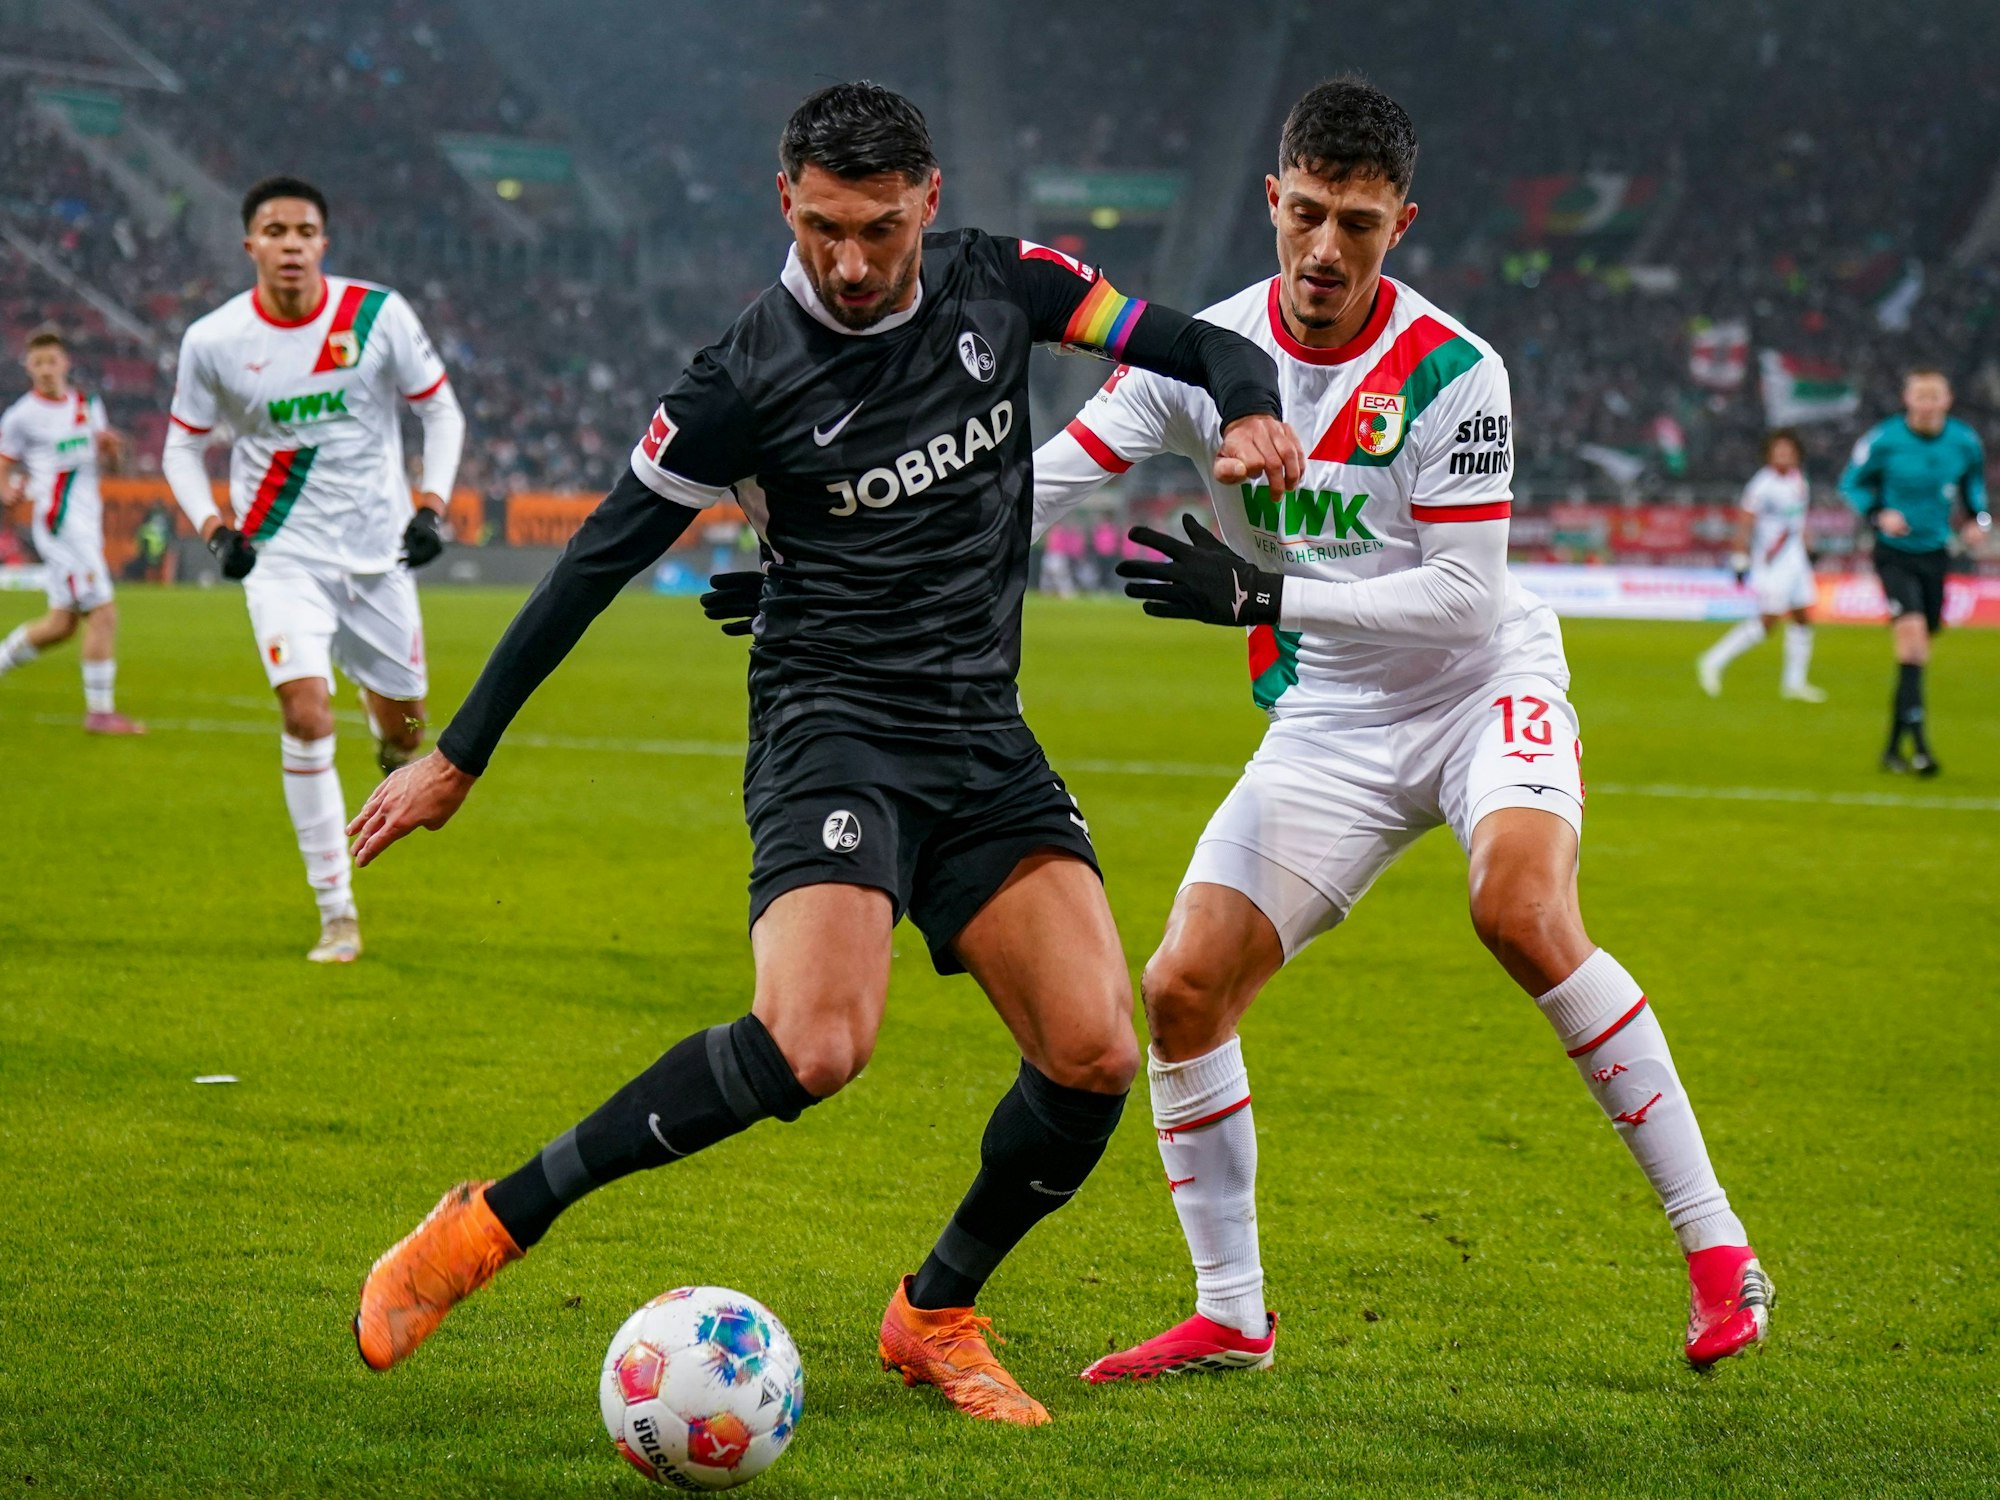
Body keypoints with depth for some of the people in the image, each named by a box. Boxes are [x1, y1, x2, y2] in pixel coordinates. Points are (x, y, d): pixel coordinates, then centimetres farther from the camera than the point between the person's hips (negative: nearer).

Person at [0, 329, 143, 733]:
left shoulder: (88, 406, 12)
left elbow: (110, 461, 21)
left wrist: (111, 446, -1)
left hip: (87, 519, 7)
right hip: (59, 520, -7)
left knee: (61, 623, 12)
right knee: (102, 612, -12)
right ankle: (100, 711, -6)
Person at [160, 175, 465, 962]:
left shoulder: (378, 315, -9)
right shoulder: (213, 341, -8)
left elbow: (442, 411, 4)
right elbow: (181, 447, 6)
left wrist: (430, 505, -8)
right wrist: (213, 527, -11)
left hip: (377, 550, 1)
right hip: (283, 556, -1)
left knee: (405, 731, 9)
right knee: (307, 714, -20)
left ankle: (380, 706, 52)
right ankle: (337, 913, -10)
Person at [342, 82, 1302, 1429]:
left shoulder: (1000, 285, 1)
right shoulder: (750, 380, -10)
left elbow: (1195, 346, 8)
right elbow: (600, 561, -4)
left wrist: (1250, 408, -17)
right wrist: (460, 754, -2)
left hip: (982, 737, 5)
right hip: (831, 725, -5)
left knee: (1095, 1055, -10)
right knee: (812, 1046, -28)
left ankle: (936, 1318, 13)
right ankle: (488, 1227, -17)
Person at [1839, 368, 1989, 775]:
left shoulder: (1965, 443, -2)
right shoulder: (1884, 440, -12)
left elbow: (1974, 481, 18)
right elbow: (1851, 483, 1)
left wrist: (1979, 519, 1)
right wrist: (1878, 514, -16)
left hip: (1935, 554, 4)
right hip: (1894, 554, -4)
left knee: (1918, 648, 9)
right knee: (1912, 631, -22)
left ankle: (1894, 746, 23)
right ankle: (1919, 744, -23)